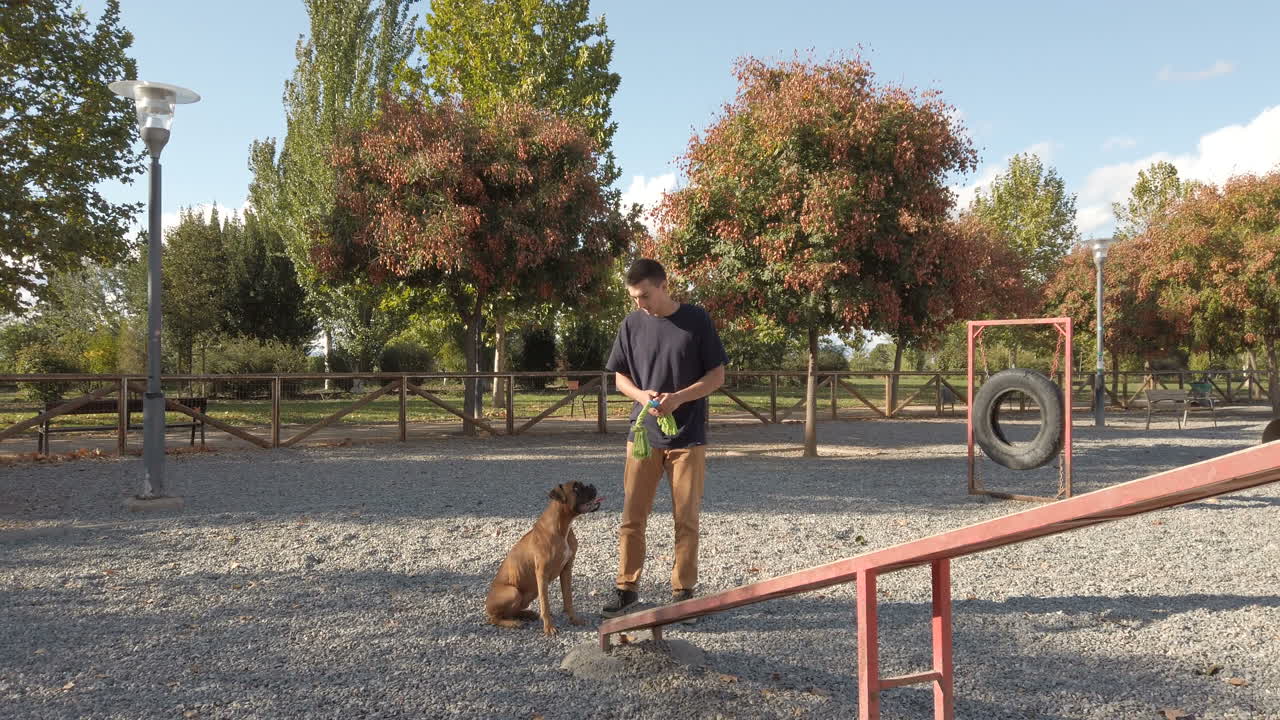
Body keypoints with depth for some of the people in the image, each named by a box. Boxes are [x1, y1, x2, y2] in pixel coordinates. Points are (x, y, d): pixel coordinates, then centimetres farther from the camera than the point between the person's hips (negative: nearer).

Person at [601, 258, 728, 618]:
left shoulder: (696, 320, -5)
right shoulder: (632, 324, 2)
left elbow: (717, 376, -3)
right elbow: (620, 377, 10)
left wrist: (679, 397, -18)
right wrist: (641, 395, -12)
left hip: (688, 436, -2)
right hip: (643, 433, 2)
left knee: (686, 518, 4)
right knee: (632, 516, 3)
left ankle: (683, 590, 16)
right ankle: (626, 588, 15)